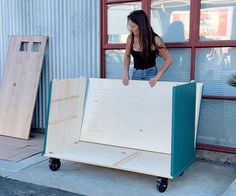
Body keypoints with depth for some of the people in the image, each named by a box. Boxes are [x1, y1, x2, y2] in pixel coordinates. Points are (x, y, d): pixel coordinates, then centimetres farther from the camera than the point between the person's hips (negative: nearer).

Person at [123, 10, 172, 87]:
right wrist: (126, 74, 1)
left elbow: (168, 59, -10)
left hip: (150, 74, -3)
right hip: (135, 74, 3)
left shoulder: (155, 40, -16)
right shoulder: (130, 38, -6)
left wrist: (157, 76, -17)